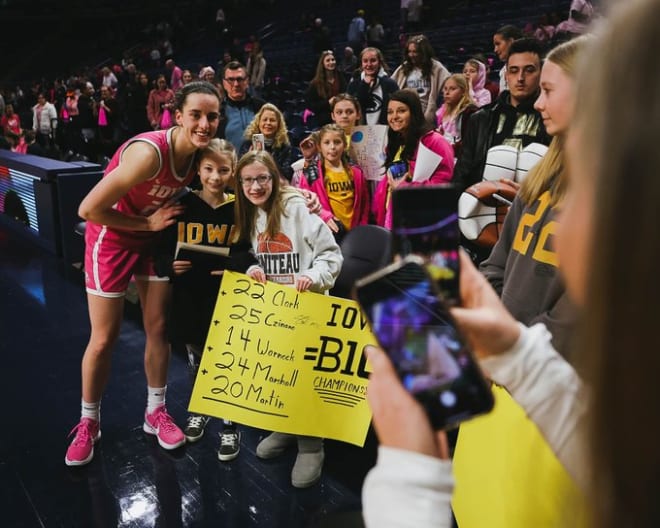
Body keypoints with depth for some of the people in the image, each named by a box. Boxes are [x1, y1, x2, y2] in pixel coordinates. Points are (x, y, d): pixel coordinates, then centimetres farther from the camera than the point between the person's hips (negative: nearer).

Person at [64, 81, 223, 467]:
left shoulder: (200, 153, -11)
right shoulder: (149, 153, -33)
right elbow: (89, 209, -28)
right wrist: (148, 223, -20)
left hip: (154, 236, 6)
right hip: (113, 236, -6)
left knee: (159, 327, 9)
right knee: (104, 338, 2)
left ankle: (156, 412, 27)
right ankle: (89, 421, 24)